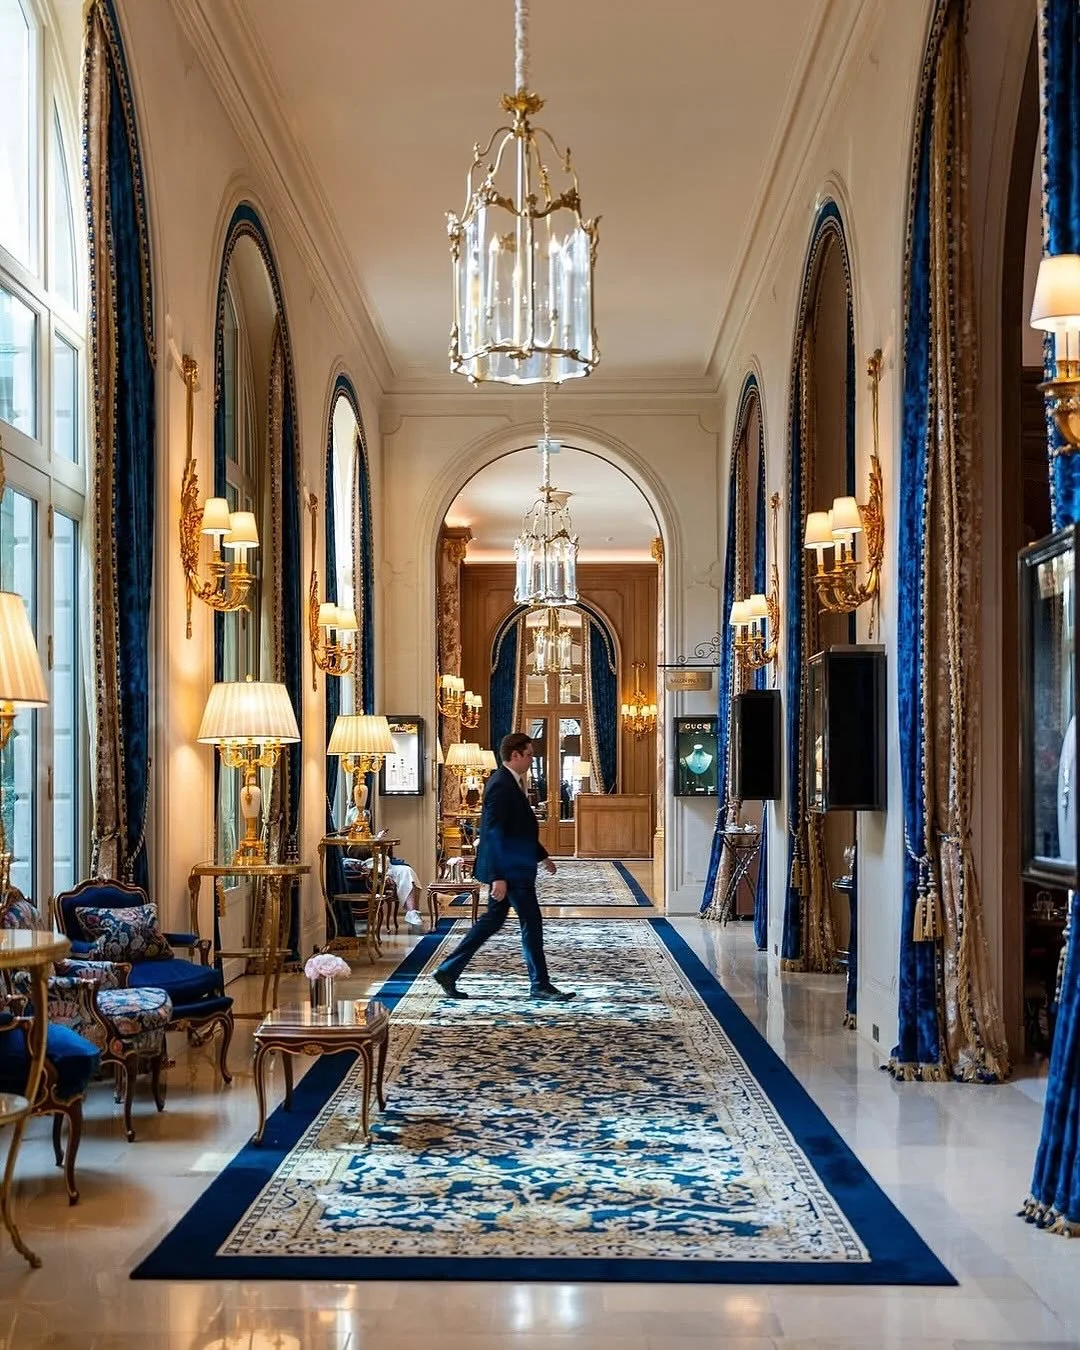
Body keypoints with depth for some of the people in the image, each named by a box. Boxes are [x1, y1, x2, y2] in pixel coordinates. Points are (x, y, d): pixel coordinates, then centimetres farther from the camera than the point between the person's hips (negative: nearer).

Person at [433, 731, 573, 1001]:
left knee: (492, 920, 14)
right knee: (532, 922, -1)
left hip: (509, 868, 10)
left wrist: (541, 856, 27)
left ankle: (448, 971, 18)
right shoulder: (501, 786, -19)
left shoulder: (511, 783, 13)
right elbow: (493, 834, -23)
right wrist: (498, 877, -26)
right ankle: (540, 984, 9)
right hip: (509, 869, -10)